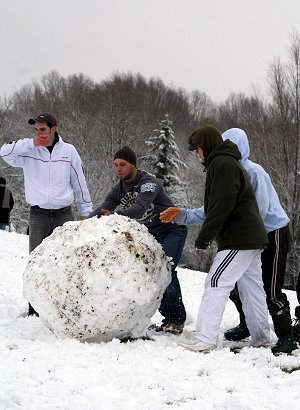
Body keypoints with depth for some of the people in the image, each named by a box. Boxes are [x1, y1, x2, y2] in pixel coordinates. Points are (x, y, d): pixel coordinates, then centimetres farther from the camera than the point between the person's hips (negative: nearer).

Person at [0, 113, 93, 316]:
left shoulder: (69, 151, 2)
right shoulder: (29, 151, 1)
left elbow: (79, 183, 7)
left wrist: (85, 211, 7)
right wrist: (32, 143, -15)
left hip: (63, 214, 0)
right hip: (38, 215, 0)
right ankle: (35, 307, 6)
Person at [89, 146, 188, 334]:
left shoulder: (148, 182, -24)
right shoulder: (119, 189, -1)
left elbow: (140, 208, -41)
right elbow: (103, 209, -11)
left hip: (173, 229, -8)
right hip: (153, 234, 8)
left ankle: (177, 320, -14)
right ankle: (168, 318, 6)